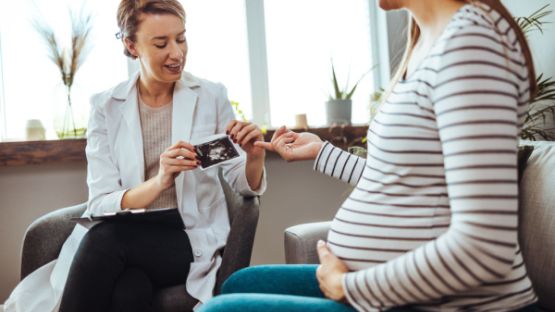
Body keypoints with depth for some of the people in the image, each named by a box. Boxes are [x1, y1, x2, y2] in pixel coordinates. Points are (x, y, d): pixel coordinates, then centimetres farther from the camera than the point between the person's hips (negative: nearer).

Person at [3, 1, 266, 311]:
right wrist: (159, 182, -27)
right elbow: (101, 204, -8)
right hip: (125, 236, 1)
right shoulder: (106, 106, 1)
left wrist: (254, 156, -18)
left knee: (105, 239, -30)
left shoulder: (211, 95, 1)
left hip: (193, 240, 0)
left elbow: (244, 185, 5)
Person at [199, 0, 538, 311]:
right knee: (239, 284, 19)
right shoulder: (431, 45, 10)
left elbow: (483, 247, -26)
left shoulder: (468, 36, -19)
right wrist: (321, 151, 21)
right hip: (400, 285, 9)